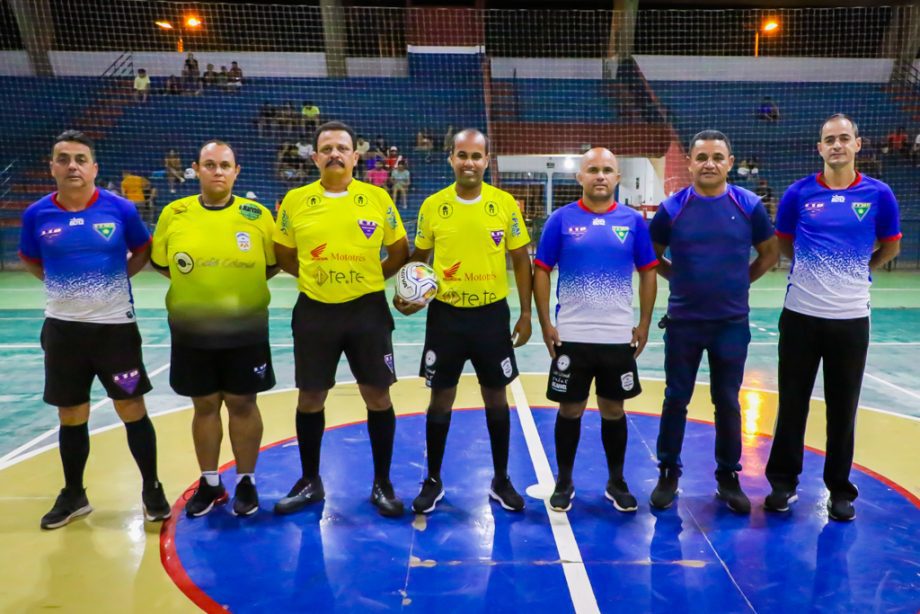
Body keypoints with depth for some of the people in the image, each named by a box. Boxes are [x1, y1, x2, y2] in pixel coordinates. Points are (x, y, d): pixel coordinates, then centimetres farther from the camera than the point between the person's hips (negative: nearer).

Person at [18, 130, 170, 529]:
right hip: (63, 328, 2)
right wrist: (59, 282, 1)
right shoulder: (37, 214, -2)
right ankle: (73, 495, 31)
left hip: (116, 325, -2)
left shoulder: (121, 209, -6)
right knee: (71, 417, 13)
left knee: (132, 410, 4)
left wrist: (118, 276, -3)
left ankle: (152, 489, 20)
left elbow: (144, 250, 9)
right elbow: (29, 258, 15)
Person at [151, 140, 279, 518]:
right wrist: (199, 283, -2)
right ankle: (210, 483, 29)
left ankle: (246, 482, 25)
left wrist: (239, 283, -5)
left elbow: (273, 264, 5)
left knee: (242, 404, 9)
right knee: (204, 405, 12)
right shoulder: (173, 214, 0)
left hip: (245, 328, -1)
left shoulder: (257, 215, -4)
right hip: (192, 329, 1)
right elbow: (160, 263, 8)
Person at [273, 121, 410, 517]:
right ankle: (310, 482, 30)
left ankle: (382, 484, 22)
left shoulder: (378, 198, -1)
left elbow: (399, 253, 8)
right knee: (310, 398, 10)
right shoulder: (295, 201, 0)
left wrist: (369, 277, 2)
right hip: (314, 312, 1)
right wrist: (316, 275, 3)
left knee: (378, 397, 4)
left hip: (367, 310, -1)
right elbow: (284, 256, 11)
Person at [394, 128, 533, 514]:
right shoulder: (432, 206, -2)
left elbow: (521, 260, 2)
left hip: (492, 314, 0)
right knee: (440, 399, 9)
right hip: (445, 314, 0)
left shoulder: (505, 204, -4)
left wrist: (526, 313, 0)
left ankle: (501, 481, 28)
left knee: (496, 398, 11)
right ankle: (433, 481, 27)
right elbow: (418, 257, 9)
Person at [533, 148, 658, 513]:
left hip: (619, 337, 1)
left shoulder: (633, 221, 2)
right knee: (570, 409, 9)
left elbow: (648, 274, 7)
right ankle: (564, 482, 25)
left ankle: (616, 482, 29)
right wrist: (545, 323, -6)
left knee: (613, 409, 13)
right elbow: (541, 271, -1)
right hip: (571, 336, -1)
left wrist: (644, 324, 2)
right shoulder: (561, 219, -2)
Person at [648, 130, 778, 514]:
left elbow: (769, 253, 10)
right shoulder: (672, 208, -4)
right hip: (683, 322, 0)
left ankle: (729, 478, 25)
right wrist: (683, 278, 1)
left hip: (732, 322, 1)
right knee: (676, 399, 8)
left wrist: (740, 280, 3)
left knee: (727, 402, 10)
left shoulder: (749, 205, -2)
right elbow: (651, 255, 7)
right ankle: (668, 474, 22)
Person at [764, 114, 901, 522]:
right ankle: (784, 481, 22)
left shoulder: (878, 194, -1)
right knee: (792, 403, 7)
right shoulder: (798, 193, -2)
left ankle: (840, 489, 24)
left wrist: (856, 270, 14)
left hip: (850, 317, 0)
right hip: (800, 314, 0)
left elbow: (890, 247, 13)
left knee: (843, 408, 8)